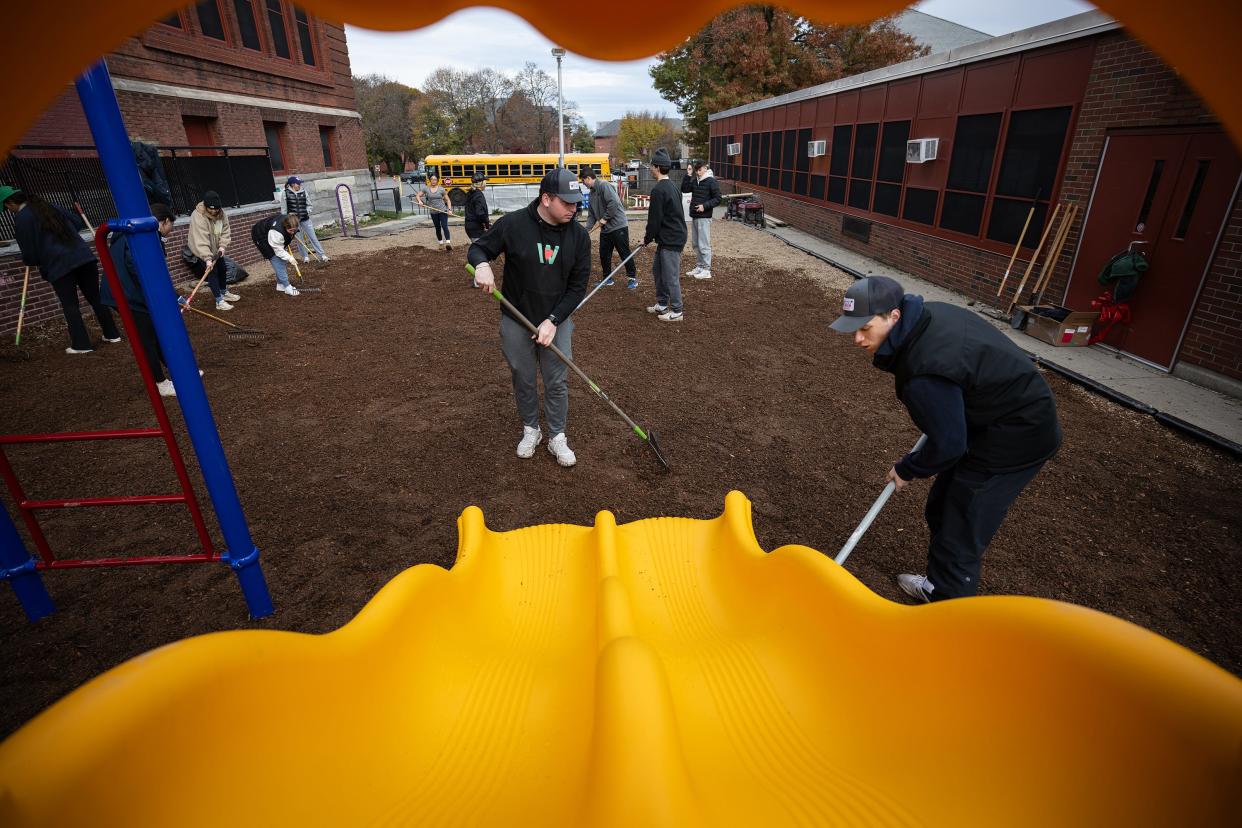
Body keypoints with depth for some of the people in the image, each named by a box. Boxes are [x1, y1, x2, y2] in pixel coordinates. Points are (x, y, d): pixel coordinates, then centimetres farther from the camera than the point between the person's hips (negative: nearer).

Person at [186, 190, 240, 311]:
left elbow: (225, 231, -5)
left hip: (216, 248, 7)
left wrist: (222, 246, -20)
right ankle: (219, 301, -5)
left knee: (223, 269, 18)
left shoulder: (221, 213, -12)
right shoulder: (198, 217, -32)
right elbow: (201, 241, -37)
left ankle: (225, 293, 39)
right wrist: (207, 259, -43)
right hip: (200, 250, -7)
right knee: (212, 272, -9)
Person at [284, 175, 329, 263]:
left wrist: (308, 211, -5)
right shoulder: (286, 193, -5)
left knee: (313, 237, 2)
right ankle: (305, 257, 18)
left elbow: (309, 204, 11)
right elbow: (284, 208, 0)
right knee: (299, 239, 7)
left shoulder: (303, 191, 2)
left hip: (305, 219, 1)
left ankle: (322, 255, 4)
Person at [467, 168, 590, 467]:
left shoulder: (579, 235, -8)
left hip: (557, 322, 1)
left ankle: (557, 437, 24)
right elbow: (478, 248, -1)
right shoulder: (513, 224, -14)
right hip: (516, 322, -1)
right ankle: (531, 429, 35)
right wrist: (482, 264, -27)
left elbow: (578, 286, -6)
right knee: (523, 380, 13)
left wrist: (553, 320, -15)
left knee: (557, 382, 6)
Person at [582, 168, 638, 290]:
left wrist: (605, 218, -16)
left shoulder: (604, 185, -12)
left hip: (618, 226, -9)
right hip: (605, 229, 9)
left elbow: (614, 203, -24)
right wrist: (586, 229, 6)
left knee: (624, 253, -2)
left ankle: (633, 278, 9)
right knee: (604, 254, 10)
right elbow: (591, 214, 17)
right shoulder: (592, 192, 15)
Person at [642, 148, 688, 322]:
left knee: (670, 276, -2)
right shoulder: (671, 186, 13)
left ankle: (677, 311, 7)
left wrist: (647, 238, -3)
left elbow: (655, 218, -17)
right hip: (671, 237, 10)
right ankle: (662, 305, 28)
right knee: (658, 270, 19)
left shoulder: (658, 189, -18)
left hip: (670, 240, -10)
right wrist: (650, 234, 16)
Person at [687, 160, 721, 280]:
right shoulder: (695, 180, 12)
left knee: (704, 244, -6)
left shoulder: (712, 181, -9)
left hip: (704, 217, -8)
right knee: (696, 243, 13)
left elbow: (717, 199, -10)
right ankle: (699, 266, 23)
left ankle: (706, 270, -1)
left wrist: (704, 206, -19)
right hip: (694, 216, 8)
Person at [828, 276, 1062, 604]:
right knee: (941, 511, 20)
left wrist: (906, 470, -5)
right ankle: (939, 586, 41)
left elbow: (948, 445, -24)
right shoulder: (929, 313, -6)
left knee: (959, 533, -1)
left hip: (1014, 440, -10)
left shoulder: (924, 375, -34)